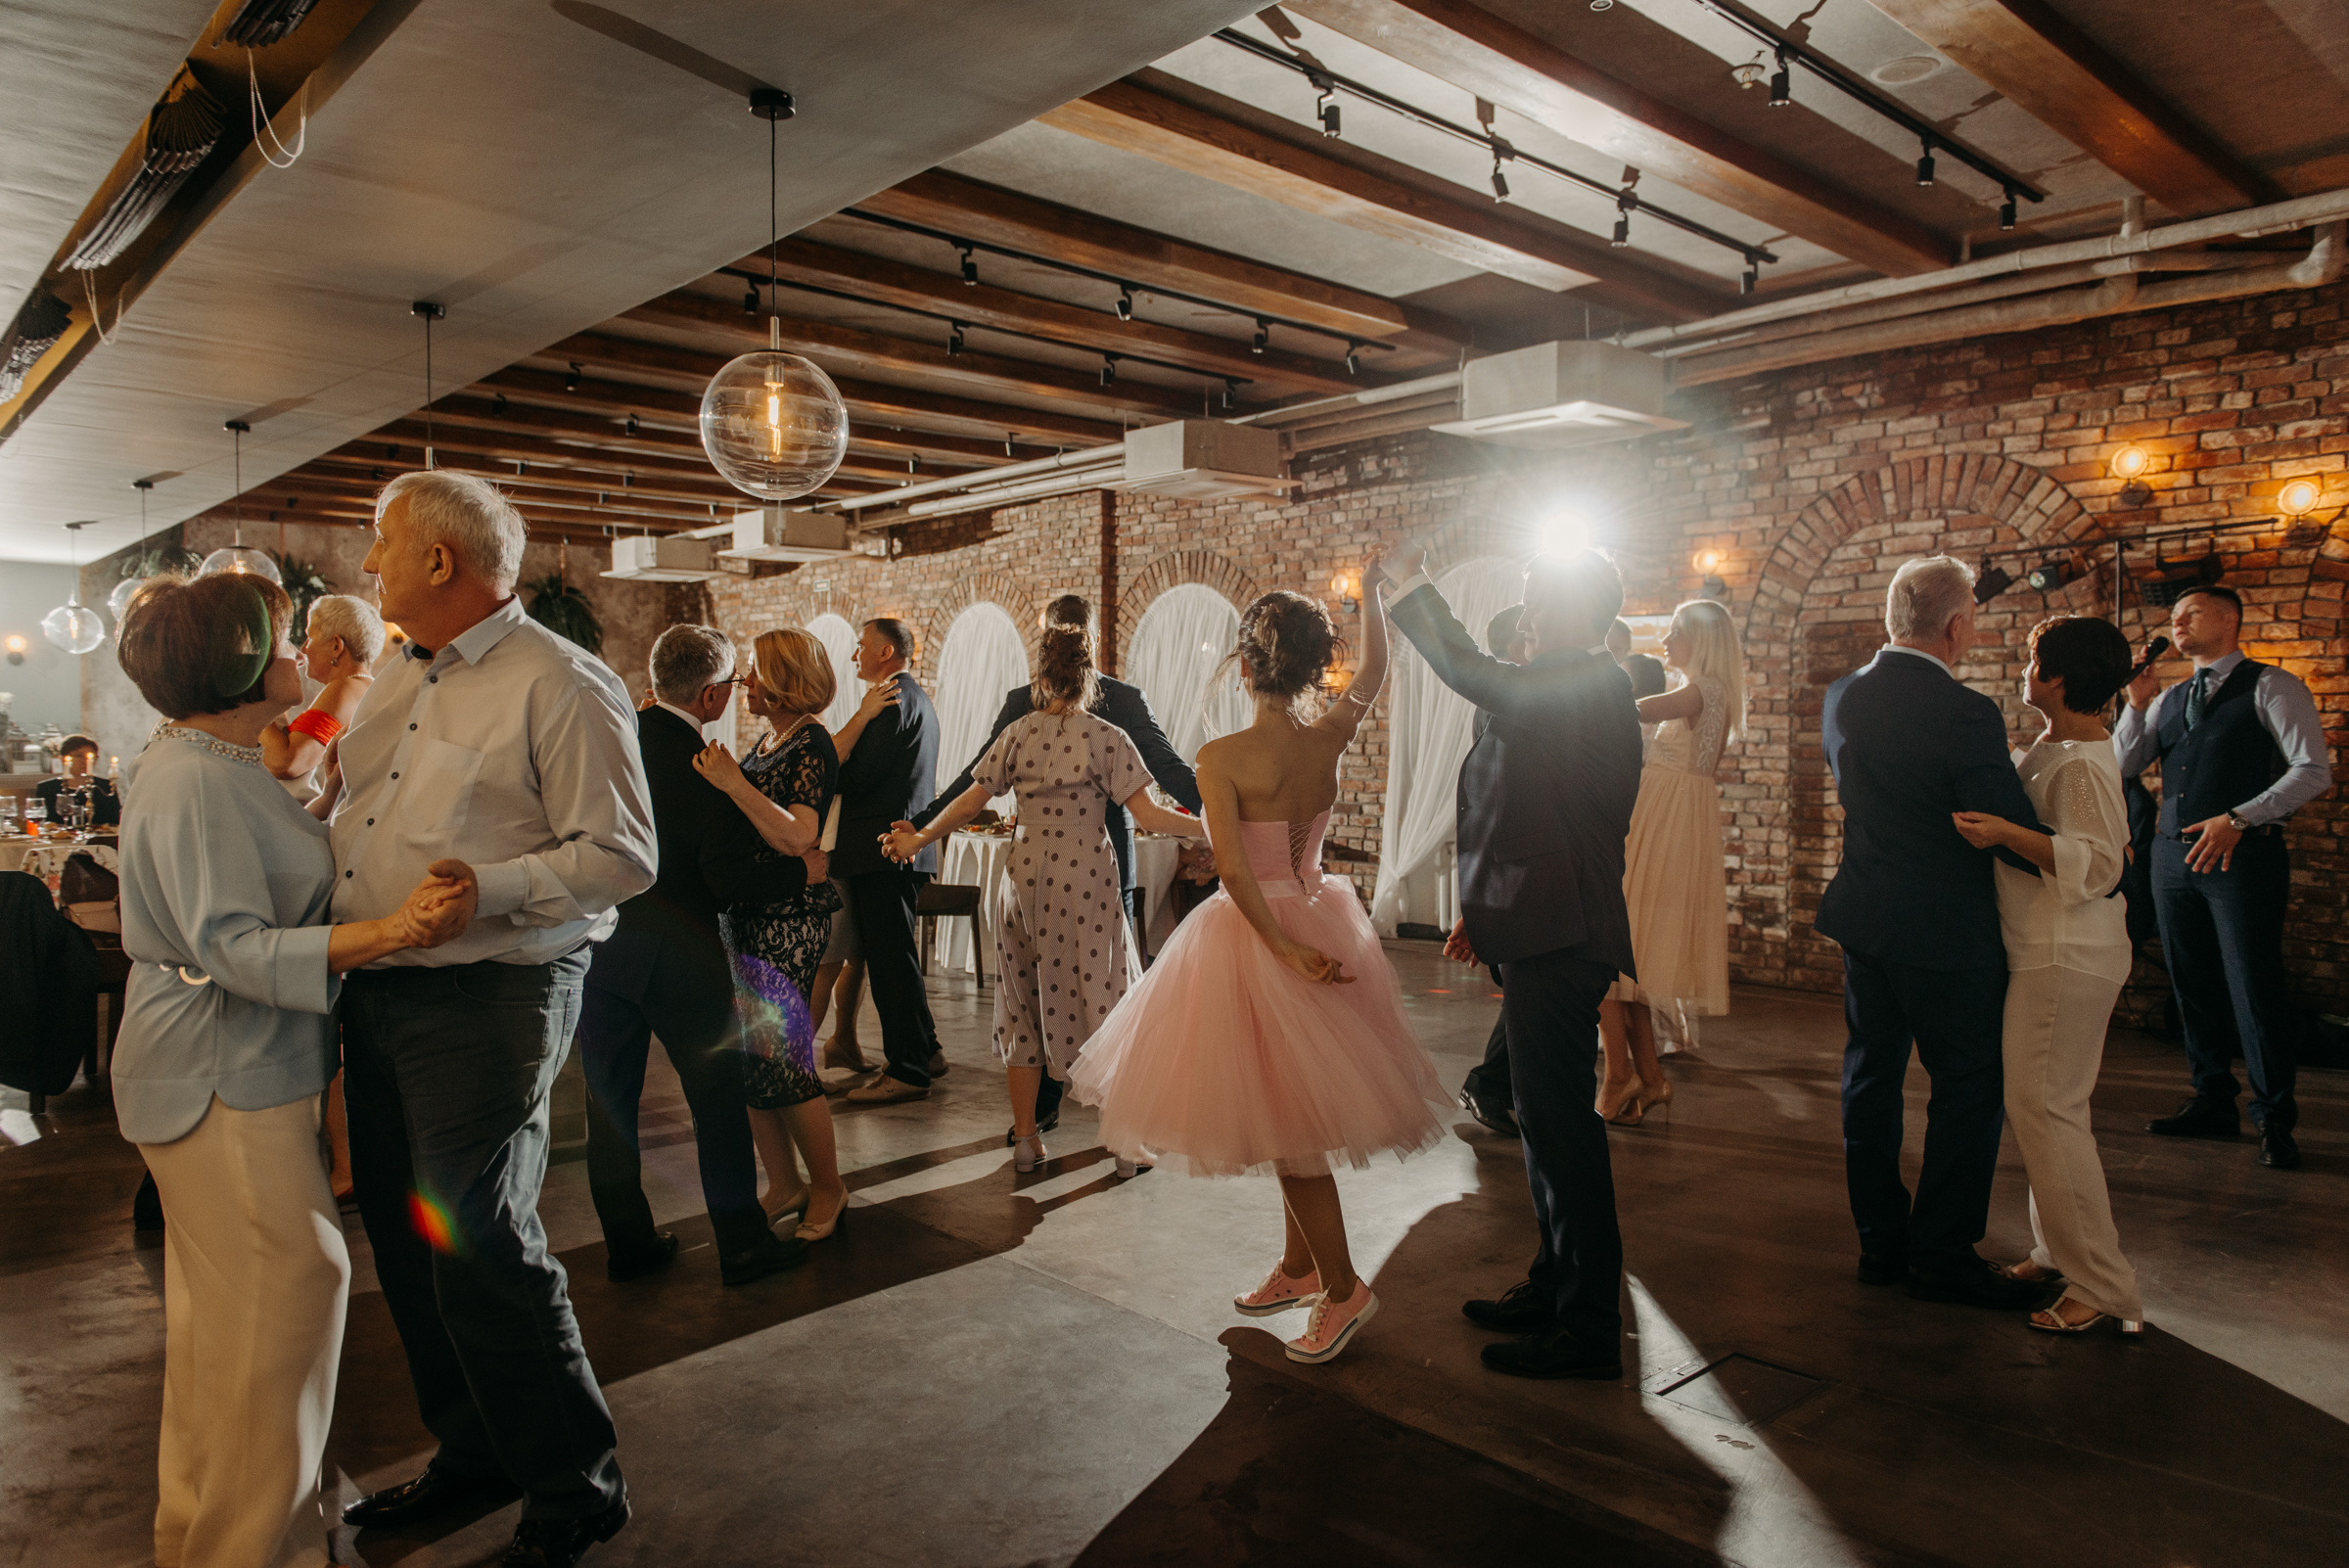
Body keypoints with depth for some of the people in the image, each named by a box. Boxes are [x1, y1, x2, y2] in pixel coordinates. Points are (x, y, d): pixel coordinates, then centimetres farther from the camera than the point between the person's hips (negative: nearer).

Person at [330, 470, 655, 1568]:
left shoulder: (561, 685, -12)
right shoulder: (398, 682, 15)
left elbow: (621, 856, -16)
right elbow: (348, 817, 26)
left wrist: (483, 888, -26)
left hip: (487, 999, -9)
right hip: (375, 994, 9)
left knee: (479, 1248, -5)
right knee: (406, 1242, 16)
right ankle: (474, 1457, 34)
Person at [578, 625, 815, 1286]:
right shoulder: (708, 769, -18)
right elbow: (730, 880, -19)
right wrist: (803, 871, -7)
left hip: (597, 940, 6)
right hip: (677, 952, -6)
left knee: (610, 1097, 14)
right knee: (718, 1096, 7)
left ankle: (627, 1243, 25)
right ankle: (743, 1244, 15)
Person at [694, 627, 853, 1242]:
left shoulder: (811, 745, -12)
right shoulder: (767, 741, 14)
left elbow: (797, 837, -24)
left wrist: (734, 783, -29)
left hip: (789, 919, -9)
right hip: (744, 915, 9)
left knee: (783, 1058, -3)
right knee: (749, 1055, 10)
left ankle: (828, 1188, 14)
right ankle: (784, 1185, 23)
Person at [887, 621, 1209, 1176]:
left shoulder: (1017, 734, 1)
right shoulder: (1107, 738, -7)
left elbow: (969, 801, 4)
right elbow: (1148, 815, -12)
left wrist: (918, 840, 18)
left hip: (1026, 873, 3)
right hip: (1088, 878, -3)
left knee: (1025, 1003, 13)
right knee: (1104, 1002, 5)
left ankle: (1025, 1139, 20)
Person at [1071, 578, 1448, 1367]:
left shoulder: (1221, 758, -18)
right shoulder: (1329, 739, -4)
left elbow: (1236, 873, -22)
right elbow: (1374, 670, 15)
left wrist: (1284, 947, -15)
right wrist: (1370, 590, 22)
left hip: (1254, 933, -6)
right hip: (1319, 923, 6)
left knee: (1285, 1120, 5)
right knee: (1293, 1111, 19)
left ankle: (1343, 1287, 13)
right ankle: (1299, 1265, 32)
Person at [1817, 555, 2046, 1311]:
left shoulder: (1842, 697, 1)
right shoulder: (1965, 714, -20)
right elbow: (2019, 838, -18)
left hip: (1863, 919, 7)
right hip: (1946, 932, -7)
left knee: (1871, 1078, 13)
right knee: (1968, 1087, 6)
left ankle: (1880, 1243, 23)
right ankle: (1943, 1255, 13)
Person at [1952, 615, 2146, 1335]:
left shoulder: (2080, 766, -19)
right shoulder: (2055, 749, 11)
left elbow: (2097, 865, -26)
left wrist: (2005, 834, -33)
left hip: (2066, 957, -10)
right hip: (2047, 951, 10)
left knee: (2044, 1106, -7)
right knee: (2035, 1101, 15)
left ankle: (2102, 1287, 1)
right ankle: (2059, 1251, 26)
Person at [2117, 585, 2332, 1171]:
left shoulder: (2271, 687, -1)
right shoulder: (2168, 699, 16)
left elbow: (2314, 770, -10)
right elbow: (2122, 766, 11)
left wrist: (2238, 819, -18)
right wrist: (2136, 704, 0)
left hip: (2242, 854, -6)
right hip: (2174, 854, 6)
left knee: (2254, 986, -4)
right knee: (2193, 985, 10)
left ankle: (2274, 1118, 9)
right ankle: (2213, 1104, 22)